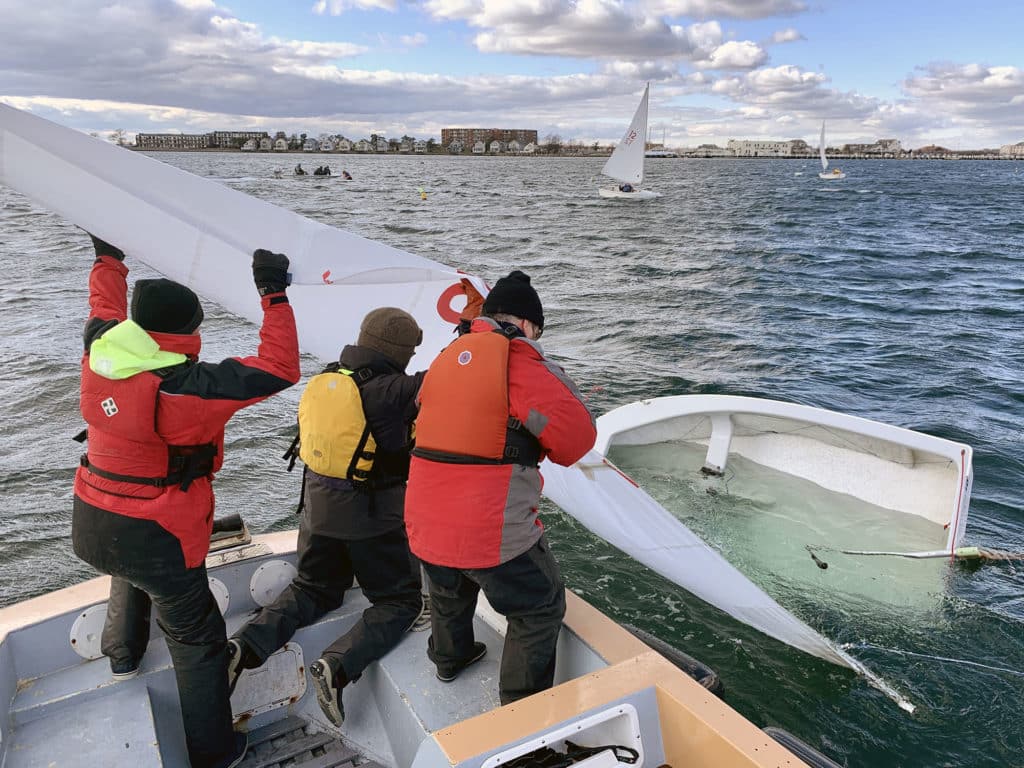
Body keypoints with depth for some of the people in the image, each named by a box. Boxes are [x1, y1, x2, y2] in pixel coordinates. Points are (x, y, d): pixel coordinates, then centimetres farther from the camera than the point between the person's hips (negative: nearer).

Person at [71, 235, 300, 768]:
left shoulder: (98, 355, -8)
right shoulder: (183, 385, -28)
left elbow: (104, 306, 16)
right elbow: (279, 370, -28)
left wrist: (109, 258, 32)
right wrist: (274, 298, -20)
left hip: (93, 525, 8)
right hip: (156, 541, -7)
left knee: (129, 575, 42)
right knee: (198, 640, 11)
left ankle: (121, 654, 64)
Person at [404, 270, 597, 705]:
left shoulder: (448, 356, 8)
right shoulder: (518, 360, -14)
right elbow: (578, 436, -16)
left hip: (425, 524, 8)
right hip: (493, 533, -7)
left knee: (449, 590, 34)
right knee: (541, 608, 15)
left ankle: (449, 658, 58)